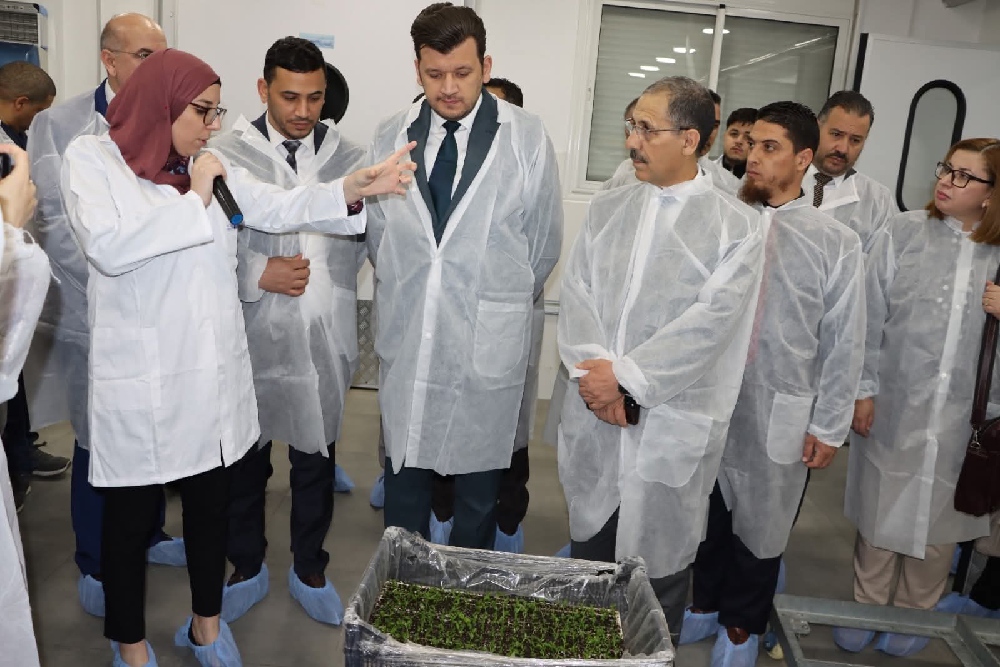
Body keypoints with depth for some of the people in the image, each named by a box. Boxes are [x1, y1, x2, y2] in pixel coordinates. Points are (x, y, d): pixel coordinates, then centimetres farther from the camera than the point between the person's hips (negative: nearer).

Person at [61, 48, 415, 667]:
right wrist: (194, 200, -16)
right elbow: (107, 245, -20)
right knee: (132, 515, 10)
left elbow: (279, 206, -5)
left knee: (212, 501, 16)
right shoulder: (92, 157, -5)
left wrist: (351, 189, -22)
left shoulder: (210, 166, 7)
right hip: (141, 377, -4)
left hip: (214, 367, 5)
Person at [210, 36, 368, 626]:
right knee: (245, 461, 14)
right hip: (252, 334, -1)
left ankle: (310, 570, 35)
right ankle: (248, 569, 37)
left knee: (316, 461, 15)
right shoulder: (227, 154, -5)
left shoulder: (350, 156, 3)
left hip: (325, 336, 2)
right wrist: (257, 273, -17)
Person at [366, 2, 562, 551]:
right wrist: (402, 291, 13)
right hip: (405, 336, 3)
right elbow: (377, 234, 12)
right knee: (404, 470, 16)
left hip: (487, 341, -2)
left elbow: (545, 241, 2)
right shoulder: (390, 137, 2)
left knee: (478, 481, 13)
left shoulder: (527, 139, -6)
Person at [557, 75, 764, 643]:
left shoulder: (736, 224, -5)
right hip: (595, 411, 4)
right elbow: (578, 294, 2)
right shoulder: (607, 210, 10)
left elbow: (710, 321, -13)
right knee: (589, 548, 17)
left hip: (673, 421, -4)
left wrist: (626, 377, -15)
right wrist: (596, 373, -12)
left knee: (659, 562, 8)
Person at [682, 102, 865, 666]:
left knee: (761, 522, 14)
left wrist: (830, 427, -3)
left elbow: (844, 343, -3)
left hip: (780, 414, -2)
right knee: (707, 512, 16)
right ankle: (705, 604, 40)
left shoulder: (837, 244, -4)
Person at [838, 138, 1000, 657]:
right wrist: (863, 389, -6)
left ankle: (914, 614, 38)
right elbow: (871, 316, -4)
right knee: (880, 508, 13)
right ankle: (867, 607, 34)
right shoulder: (902, 233, -4)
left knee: (936, 516, 16)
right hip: (895, 405, -1)